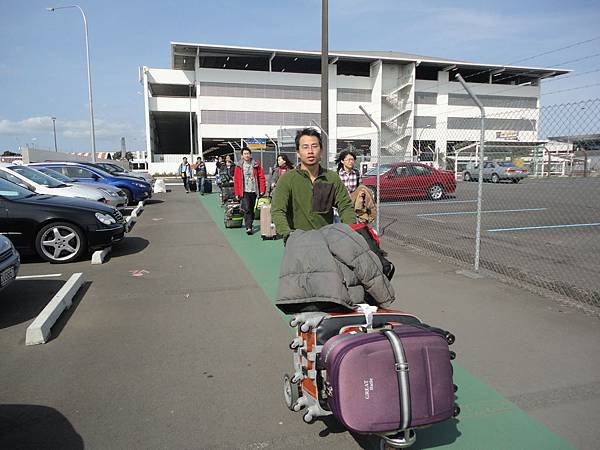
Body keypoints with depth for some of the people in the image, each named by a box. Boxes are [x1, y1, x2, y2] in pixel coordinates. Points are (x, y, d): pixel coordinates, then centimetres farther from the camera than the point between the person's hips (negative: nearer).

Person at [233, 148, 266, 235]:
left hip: (254, 190, 2)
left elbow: (261, 177, 3)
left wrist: (262, 190, -3)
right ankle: (248, 227, -12)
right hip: (244, 191, -2)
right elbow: (236, 180, 2)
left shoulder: (256, 164, 4)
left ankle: (249, 224, 27)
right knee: (247, 209, -12)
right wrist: (237, 193, -1)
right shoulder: (239, 166, 2)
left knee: (252, 209, 12)